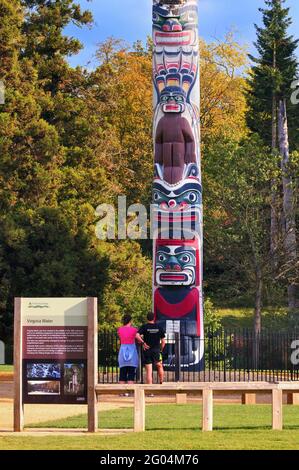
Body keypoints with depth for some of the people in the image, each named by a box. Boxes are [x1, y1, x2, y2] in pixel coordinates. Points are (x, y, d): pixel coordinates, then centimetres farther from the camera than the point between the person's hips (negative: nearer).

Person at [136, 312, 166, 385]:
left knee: (149, 371, 0)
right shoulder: (159, 327, 2)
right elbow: (163, 341, 3)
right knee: (160, 366, 24)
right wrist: (161, 349, 16)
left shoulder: (144, 327, -2)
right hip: (156, 350, 1)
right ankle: (161, 383, 24)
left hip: (147, 351, -1)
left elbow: (137, 335, -19)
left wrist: (143, 343, -9)